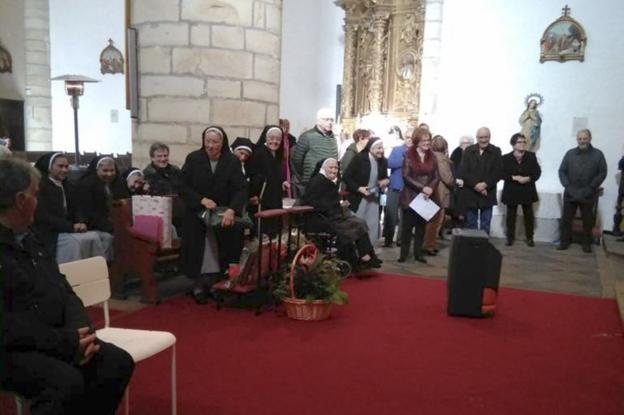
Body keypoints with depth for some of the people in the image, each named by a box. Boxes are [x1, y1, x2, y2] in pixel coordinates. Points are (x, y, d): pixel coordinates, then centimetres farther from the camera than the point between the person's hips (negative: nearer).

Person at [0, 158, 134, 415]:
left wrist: (80, 331, -8)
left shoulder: (31, 240, 14)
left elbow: (64, 292, 11)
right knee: (68, 382, -32)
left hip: (55, 338, 8)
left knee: (118, 363, -8)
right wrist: (66, 343, -22)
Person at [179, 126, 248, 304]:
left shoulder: (232, 161, -5)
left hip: (224, 214, 0)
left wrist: (231, 210, -30)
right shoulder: (193, 159, -4)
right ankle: (199, 284, 5)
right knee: (198, 252, -9)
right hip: (197, 213, 0)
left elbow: (241, 188, -13)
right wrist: (202, 200, -19)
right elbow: (183, 186, -4)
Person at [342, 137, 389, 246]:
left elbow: (384, 177, 18)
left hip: (374, 198, 5)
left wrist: (386, 181, -6)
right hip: (358, 198, -5)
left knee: (373, 227, 6)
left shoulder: (383, 161, 2)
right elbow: (346, 176, -13)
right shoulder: (359, 158, -14)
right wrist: (359, 188, -22)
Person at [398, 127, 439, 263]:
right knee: (407, 225, 0)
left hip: (425, 197, 4)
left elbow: (436, 177, 5)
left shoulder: (432, 156, 5)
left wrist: (430, 188, -14)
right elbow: (406, 177, -12)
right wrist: (422, 188, -19)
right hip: (410, 196, -4)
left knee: (421, 225, 9)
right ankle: (404, 253, 8)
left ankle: (418, 253, 17)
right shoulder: (409, 155, -7)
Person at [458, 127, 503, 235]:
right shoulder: (468, 151, 4)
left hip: (487, 193, 0)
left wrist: (485, 184, -17)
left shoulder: (496, 151, 3)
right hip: (470, 193, 1)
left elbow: (498, 172, -4)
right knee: (471, 224, 7)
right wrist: (475, 185, -15)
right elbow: (463, 172, -5)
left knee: (485, 224, 4)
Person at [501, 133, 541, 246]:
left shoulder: (531, 156, 2)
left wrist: (528, 178, -18)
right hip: (512, 191, -1)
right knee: (511, 215, 4)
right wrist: (514, 177, -20)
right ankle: (510, 238, 12)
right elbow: (502, 173, -7)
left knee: (528, 215, 6)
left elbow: (537, 172, 0)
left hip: (527, 191, 1)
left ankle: (529, 238, 16)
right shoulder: (506, 158, -2)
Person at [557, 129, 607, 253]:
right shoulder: (570, 153, 6)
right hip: (570, 193, 1)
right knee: (566, 218, 3)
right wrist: (567, 185, -9)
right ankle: (564, 241, 14)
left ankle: (587, 243, 19)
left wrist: (591, 187, -12)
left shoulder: (598, 154, 1)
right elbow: (562, 171, 4)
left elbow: (602, 173, -3)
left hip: (588, 194, -1)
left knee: (588, 220, 8)